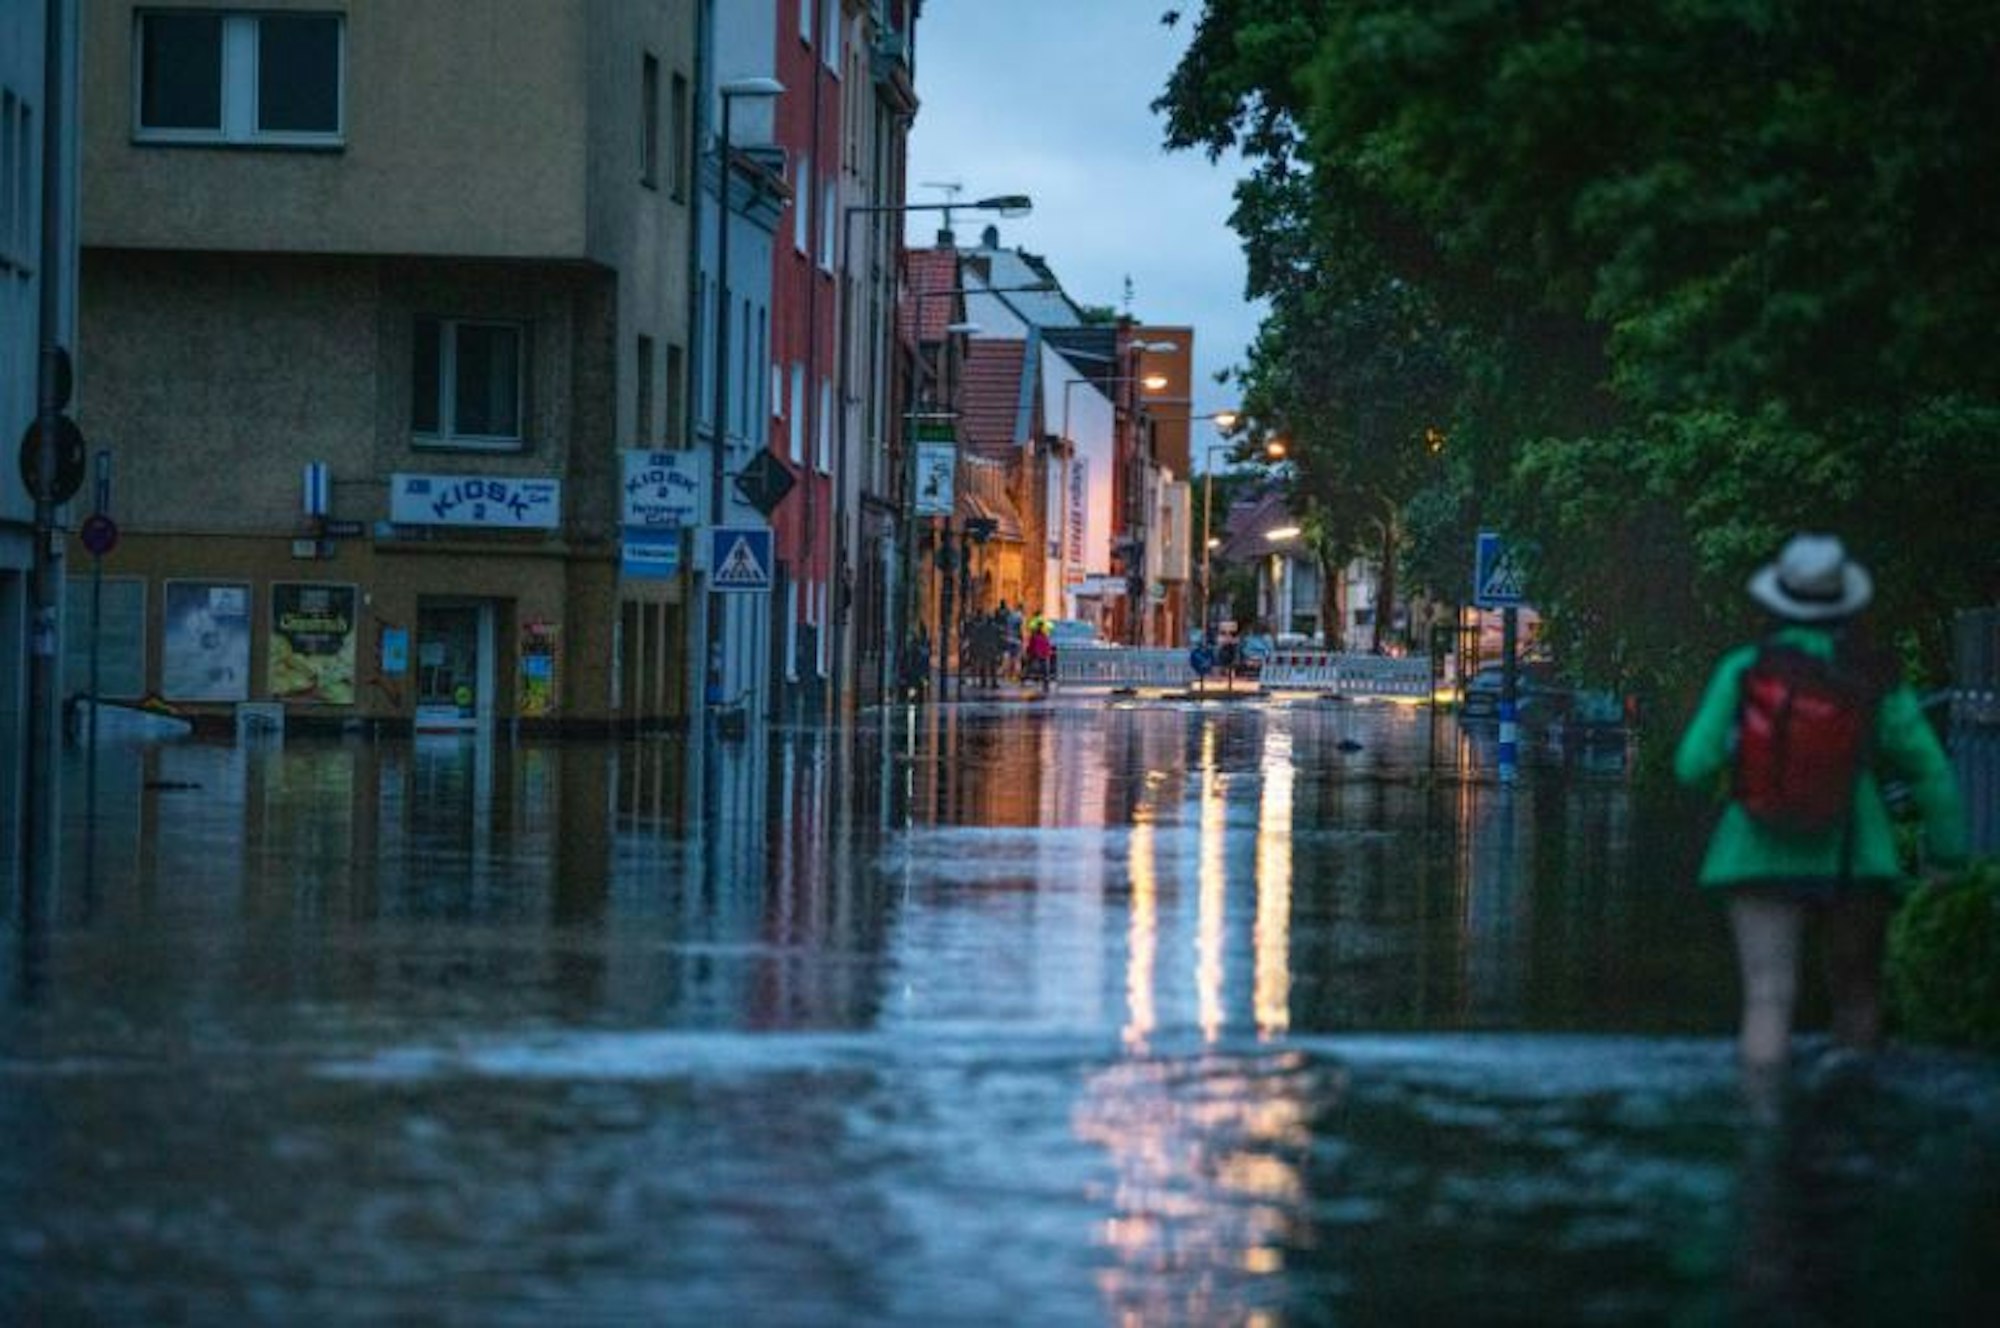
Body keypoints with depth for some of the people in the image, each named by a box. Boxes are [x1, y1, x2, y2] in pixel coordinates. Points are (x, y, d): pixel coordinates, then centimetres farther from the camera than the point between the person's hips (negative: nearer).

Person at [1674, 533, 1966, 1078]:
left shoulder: (1743, 669, -2)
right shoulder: (1873, 678, 0)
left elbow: (1694, 766, -2)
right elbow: (1931, 772, 2)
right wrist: (1949, 855, 11)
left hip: (1763, 856, -1)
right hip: (1853, 857, 1)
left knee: (1768, 998, -6)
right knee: (1857, 993, 18)